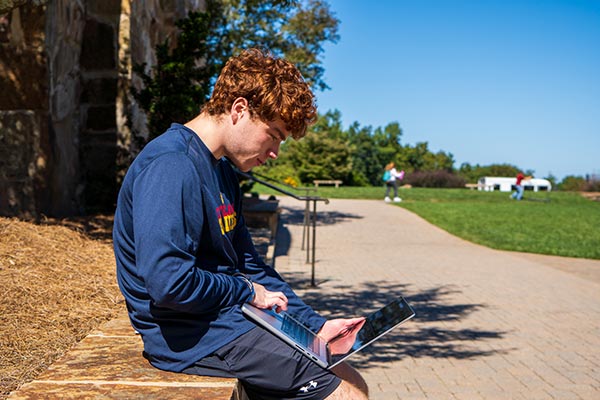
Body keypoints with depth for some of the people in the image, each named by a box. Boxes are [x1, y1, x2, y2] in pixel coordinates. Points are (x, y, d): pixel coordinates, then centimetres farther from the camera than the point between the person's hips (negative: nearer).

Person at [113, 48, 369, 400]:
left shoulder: (222, 170, 13)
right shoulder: (171, 166, -19)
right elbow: (168, 282, -28)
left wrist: (315, 325, 8)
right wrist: (247, 292, -11)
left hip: (231, 318, 10)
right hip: (194, 336, -10)